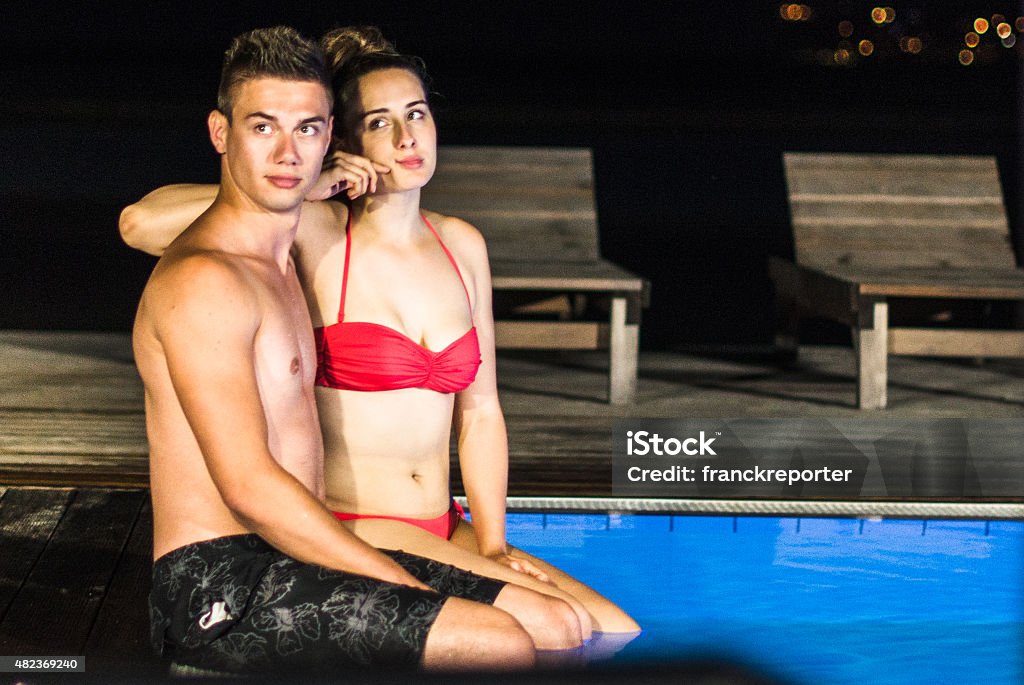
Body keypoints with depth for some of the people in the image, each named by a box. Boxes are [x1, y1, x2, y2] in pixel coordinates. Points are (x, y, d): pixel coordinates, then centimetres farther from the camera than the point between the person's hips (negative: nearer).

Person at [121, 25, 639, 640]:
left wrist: (491, 546, 1)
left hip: (441, 530, 7)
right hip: (348, 531, -6)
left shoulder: (463, 245, 10)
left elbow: (479, 409, 11)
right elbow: (141, 223, -21)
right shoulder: (313, 234, -8)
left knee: (621, 633, -5)